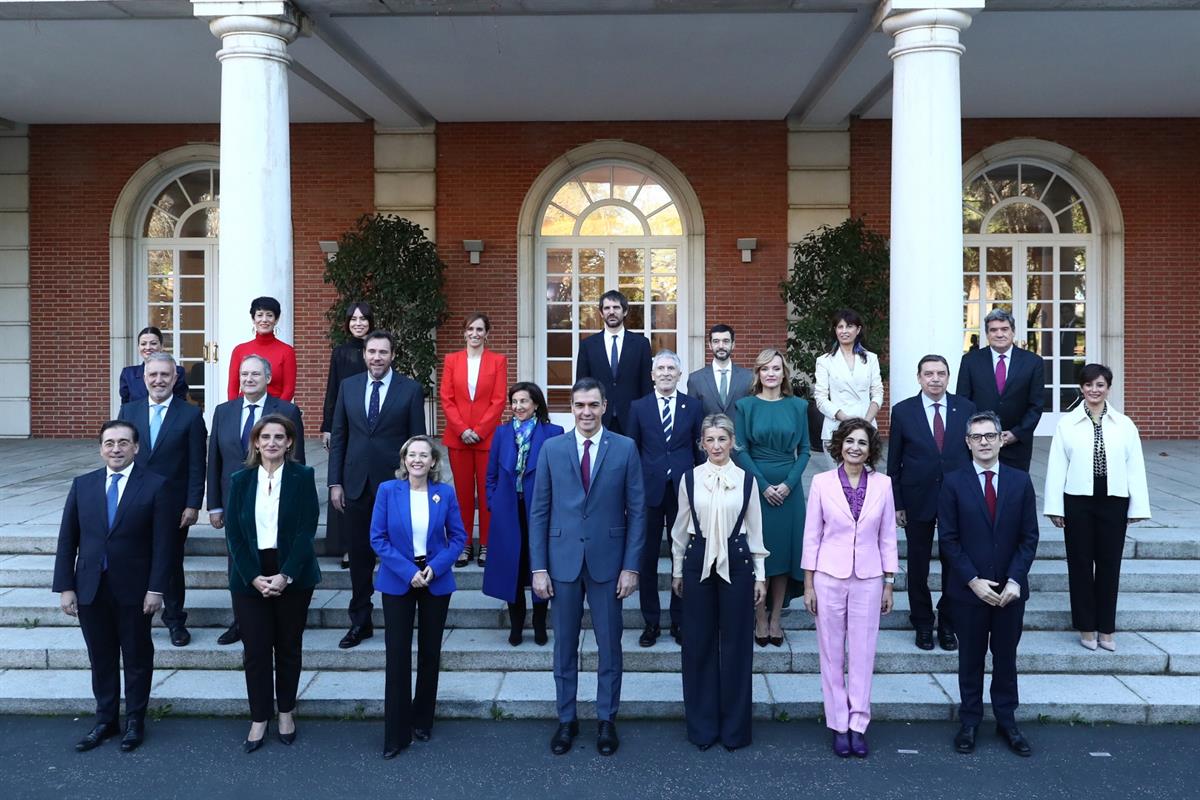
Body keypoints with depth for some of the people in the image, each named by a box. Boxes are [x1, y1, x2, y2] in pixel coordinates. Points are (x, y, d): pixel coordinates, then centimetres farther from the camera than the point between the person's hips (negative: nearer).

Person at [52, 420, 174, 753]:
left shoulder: (154, 486, -7)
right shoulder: (82, 485, 4)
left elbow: (163, 542, -9)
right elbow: (67, 540, 5)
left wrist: (156, 589, -13)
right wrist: (65, 587, 0)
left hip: (134, 589, -3)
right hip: (90, 589, 3)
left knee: (137, 658, 11)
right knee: (101, 658, 14)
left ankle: (135, 721, 26)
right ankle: (105, 720, 29)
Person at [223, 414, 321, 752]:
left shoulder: (302, 476, -3)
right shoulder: (240, 479, 4)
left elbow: (306, 530, -8)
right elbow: (233, 532, 0)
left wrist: (285, 575, -16)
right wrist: (254, 577, -10)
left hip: (292, 575, -1)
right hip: (250, 576, 1)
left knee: (289, 646, 10)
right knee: (255, 649, 3)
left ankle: (286, 712, 26)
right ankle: (259, 718, 16)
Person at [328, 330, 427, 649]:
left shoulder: (410, 389, -1)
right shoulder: (348, 386, 7)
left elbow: (417, 440, -1)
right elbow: (338, 436, 8)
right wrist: (335, 482, 4)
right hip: (357, 485, 3)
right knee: (360, 556, 10)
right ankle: (360, 622, 21)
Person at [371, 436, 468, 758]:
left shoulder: (445, 492, -2)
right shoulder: (388, 490, -5)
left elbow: (458, 536, 1)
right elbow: (378, 538, -6)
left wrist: (435, 568, -14)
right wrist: (408, 571, -15)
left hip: (436, 581, 2)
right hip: (398, 581, -1)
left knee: (430, 653, 11)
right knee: (398, 656, -2)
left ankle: (422, 721, 28)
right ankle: (396, 733, 9)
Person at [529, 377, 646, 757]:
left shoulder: (625, 448, -2)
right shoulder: (552, 448, 1)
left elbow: (636, 510, -1)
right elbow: (539, 511, 2)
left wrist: (631, 566, -6)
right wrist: (538, 567, -2)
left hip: (607, 562, -1)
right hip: (563, 561, 1)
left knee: (609, 646, 9)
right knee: (564, 646, 11)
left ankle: (606, 720, 25)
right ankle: (566, 719, 27)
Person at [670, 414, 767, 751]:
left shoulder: (746, 479, 0)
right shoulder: (690, 478, 1)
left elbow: (755, 530, 5)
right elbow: (680, 528, 8)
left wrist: (760, 574, 5)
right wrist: (677, 570, 9)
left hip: (736, 563, 0)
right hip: (698, 562, 1)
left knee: (736, 643, 5)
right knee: (698, 643, 6)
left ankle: (734, 726, 20)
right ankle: (702, 725, 20)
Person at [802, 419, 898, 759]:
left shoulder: (882, 484, 0)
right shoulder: (822, 483, -3)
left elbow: (888, 537, 6)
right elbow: (812, 535, 0)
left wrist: (889, 584, 5)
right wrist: (808, 584, -1)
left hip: (868, 579, 1)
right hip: (829, 577, -1)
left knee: (862, 654, 5)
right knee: (832, 654, 7)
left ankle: (857, 724, 17)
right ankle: (838, 724, 19)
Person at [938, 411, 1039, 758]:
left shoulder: (1020, 481, 1)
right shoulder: (953, 483, -4)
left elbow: (1029, 537, 0)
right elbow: (948, 539, -6)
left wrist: (1015, 580, -10)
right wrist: (973, 581, -13)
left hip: (1010, 589, 1)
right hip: (968, 588, -1)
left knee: (1006, 657, 12)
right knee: (971, 658, 10)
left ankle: (1006, 720, 25)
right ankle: (969, 721, 22)